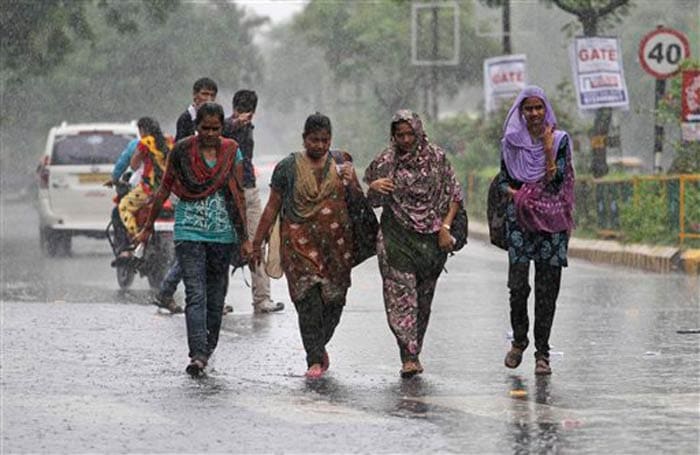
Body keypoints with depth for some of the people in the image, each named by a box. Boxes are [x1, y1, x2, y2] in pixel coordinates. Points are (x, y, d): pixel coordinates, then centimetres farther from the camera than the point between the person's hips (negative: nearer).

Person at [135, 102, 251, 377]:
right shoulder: (182, 151, -1)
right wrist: (148, 227, 12)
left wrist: (244, 238, 4)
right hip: (189, 231, -2)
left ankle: (208, 348, 23)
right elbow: (164, 190, 8)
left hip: (222, 233, 2)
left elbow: (238, 196, 6)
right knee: (195, 295, -13)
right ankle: (198, 355, -21)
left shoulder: (231, 153, 3)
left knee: (216, 295, 8)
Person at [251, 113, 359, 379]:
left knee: (333, 299, 3)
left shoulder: (341, 163, 10)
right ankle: (315, 360, -12)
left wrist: (351, 182, -10)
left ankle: (319, 346, 29)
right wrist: (257, 243, 7)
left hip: (335, 244, 2)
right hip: (300, 242, -2)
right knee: (308, 300, -13)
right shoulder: (288, 167, 4)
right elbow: (272, 207, 8)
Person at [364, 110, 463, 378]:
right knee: (400, 295, -14)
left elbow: (454, 195, 5)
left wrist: (445, 227, -6)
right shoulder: (386, 161, 2)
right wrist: (374, 188, -16)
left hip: (432, 238, 1)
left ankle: (413, 353, 19)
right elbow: (374, 202, 7)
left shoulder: (436, 158, 1)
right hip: (396, 236, -1)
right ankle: (409, 358, -20)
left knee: (423, 298, 7)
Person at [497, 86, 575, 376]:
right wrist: (515, 194, -7)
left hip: (551, 220, -1)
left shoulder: (559, 139, 4)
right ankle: (518, 340, 15)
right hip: (519, 217, 1)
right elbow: (503, 180, 12)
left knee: (547, 288, -2)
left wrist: (548, 147, -9)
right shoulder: (511, 141, 8)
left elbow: (556, 180, -5)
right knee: (517, 284, -8)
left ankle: (542, 352, 3)